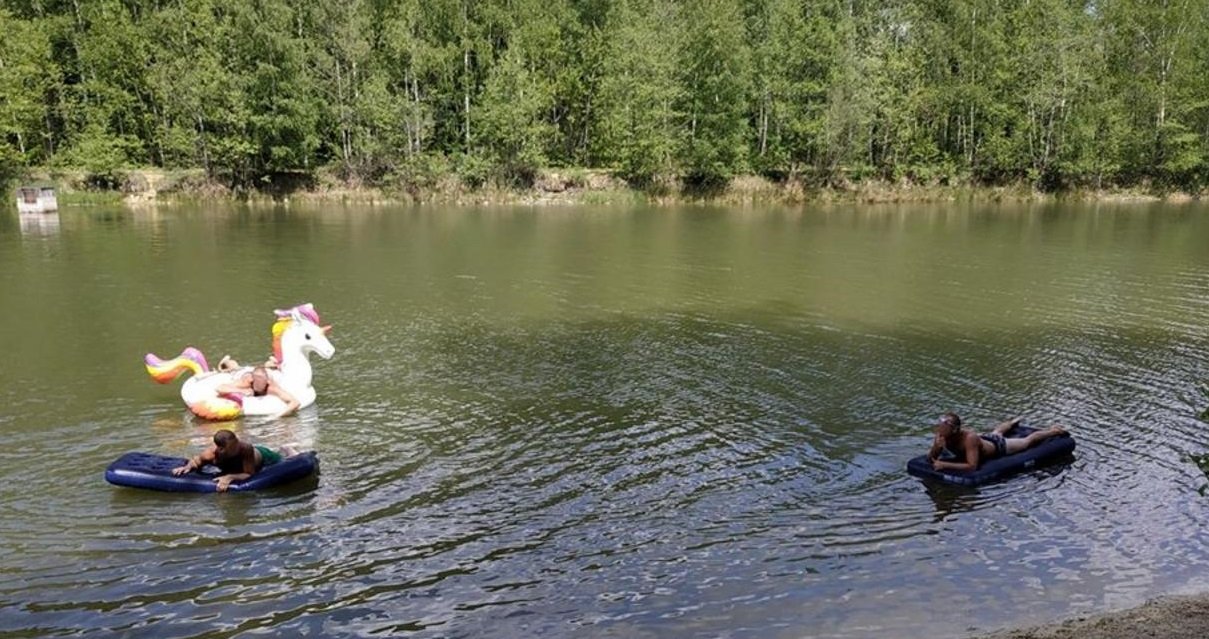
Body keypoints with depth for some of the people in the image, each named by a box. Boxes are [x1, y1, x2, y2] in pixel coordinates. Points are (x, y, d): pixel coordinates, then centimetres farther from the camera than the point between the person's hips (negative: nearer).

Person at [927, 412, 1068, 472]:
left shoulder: (969, 438, -47)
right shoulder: (940, 437, -31)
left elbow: (972, 466, -53)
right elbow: (930, 458, -24)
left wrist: (944, 465, -59)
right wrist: (936, 448, -46)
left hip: (998, 447, -6)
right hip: (984, 438, 6)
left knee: (1028, 441, 21)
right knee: (996, 431, 40)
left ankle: (1053, 431, 47)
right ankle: (1014, 422, 71)